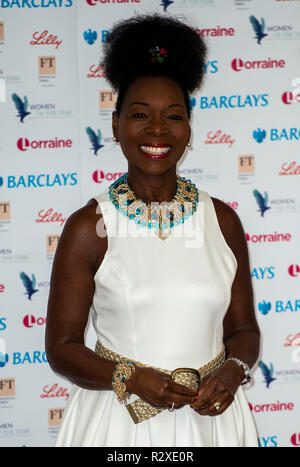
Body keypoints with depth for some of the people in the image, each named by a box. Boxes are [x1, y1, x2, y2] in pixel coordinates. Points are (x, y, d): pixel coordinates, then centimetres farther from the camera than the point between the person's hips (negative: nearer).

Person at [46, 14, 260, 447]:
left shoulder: (223, 220, 1)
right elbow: (62, 346, -5)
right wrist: (129, 378, -19)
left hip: (210, 417, 3)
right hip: (121, 418, -3)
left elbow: (243, 329, 8)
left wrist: (232, 372, -11)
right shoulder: (87, 228, -8)